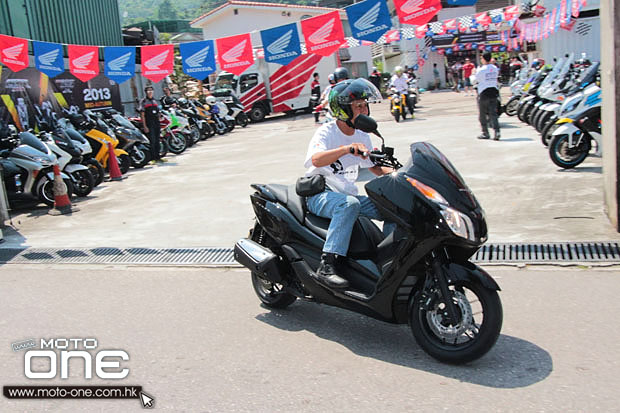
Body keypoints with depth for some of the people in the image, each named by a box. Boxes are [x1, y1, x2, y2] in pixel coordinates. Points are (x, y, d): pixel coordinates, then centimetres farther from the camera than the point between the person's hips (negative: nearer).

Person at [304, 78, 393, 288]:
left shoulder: (362, 137, 10)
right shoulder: (326, 132, -12)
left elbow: (375, 167, 19)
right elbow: (316, 159, -33)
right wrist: (346, 149, -48)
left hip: (347, 194, 7)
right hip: (319, 195, -7)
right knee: (349, 204, -38)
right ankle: (327, 266, -41)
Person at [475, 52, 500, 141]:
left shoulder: (481, 70, -13)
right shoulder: (495, 68, 4)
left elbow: (476, 80, 0)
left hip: (483, 93, -5)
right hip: (494, 92, 5)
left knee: (483, 115, 8)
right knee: (493, 113, 4)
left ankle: (485, 133, 13)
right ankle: (497, 131, -11)